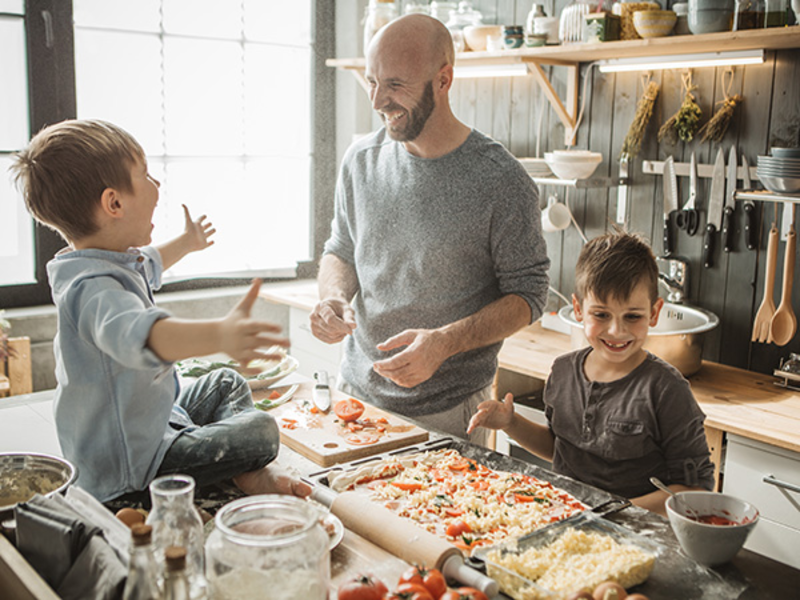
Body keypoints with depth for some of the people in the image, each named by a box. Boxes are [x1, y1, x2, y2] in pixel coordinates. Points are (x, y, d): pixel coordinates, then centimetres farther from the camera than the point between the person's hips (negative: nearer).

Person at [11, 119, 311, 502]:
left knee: (228, 383, 22)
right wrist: (219, 335, -74)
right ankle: (246, 473, 9)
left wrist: (185, 243, 48)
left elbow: (146, 266, 30)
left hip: (151, 422, 11)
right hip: (124, 468, -11)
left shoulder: (117, 260, 3)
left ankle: (243, 467, 8)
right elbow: (136, 334, -56)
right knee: (261, 431, -19)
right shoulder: (93, 288, -32)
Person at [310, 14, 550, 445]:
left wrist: (444, 343, -25)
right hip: (356, 393, 5)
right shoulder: (361, 159, -1)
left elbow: (528, 295, -11)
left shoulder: (501, 180, -16)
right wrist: (333, 296, -10)